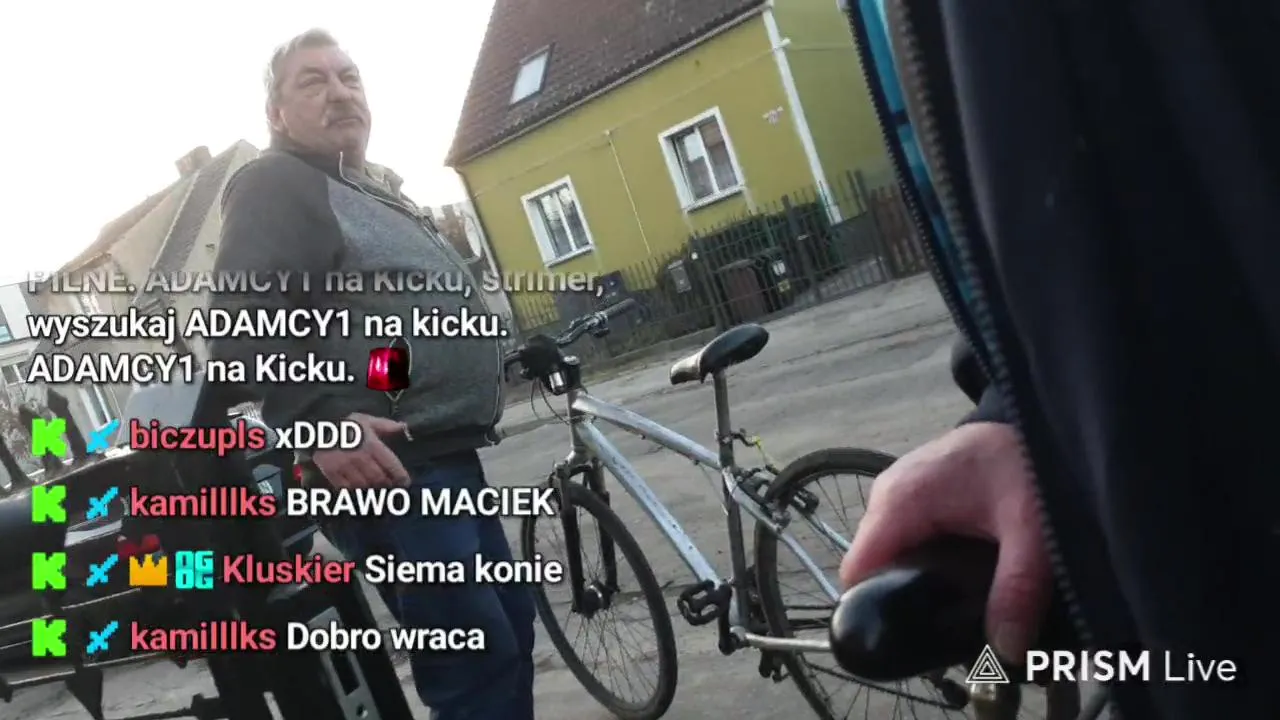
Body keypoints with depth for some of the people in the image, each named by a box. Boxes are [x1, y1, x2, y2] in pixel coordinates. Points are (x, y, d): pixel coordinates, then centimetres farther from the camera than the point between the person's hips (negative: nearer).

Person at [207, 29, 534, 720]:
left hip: (444, 454, 10)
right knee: (476, 659, -9)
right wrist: (319, 422, -29)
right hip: (383, 464, -10)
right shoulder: (274, 185, -4)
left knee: (510, 626, 17)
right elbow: (240, 324, -18)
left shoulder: (374, 190, 25)